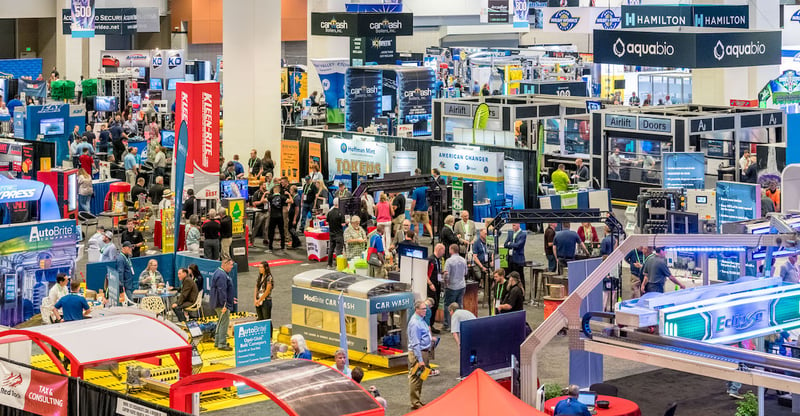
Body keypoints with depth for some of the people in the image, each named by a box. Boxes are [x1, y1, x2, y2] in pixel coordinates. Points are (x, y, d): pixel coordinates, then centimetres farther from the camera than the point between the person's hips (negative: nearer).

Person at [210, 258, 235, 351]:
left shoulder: (223, 273, 14)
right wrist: (224, 304, -27)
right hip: (222, 304, -11)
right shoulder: (221, 275, -21)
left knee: (221, 322, 19)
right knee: (224, 323, -7)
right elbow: (221, 290, -26)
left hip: (220, 304, 11)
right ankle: (222, 344, -4)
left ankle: (217, 341, 27)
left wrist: (230, 299, 30)